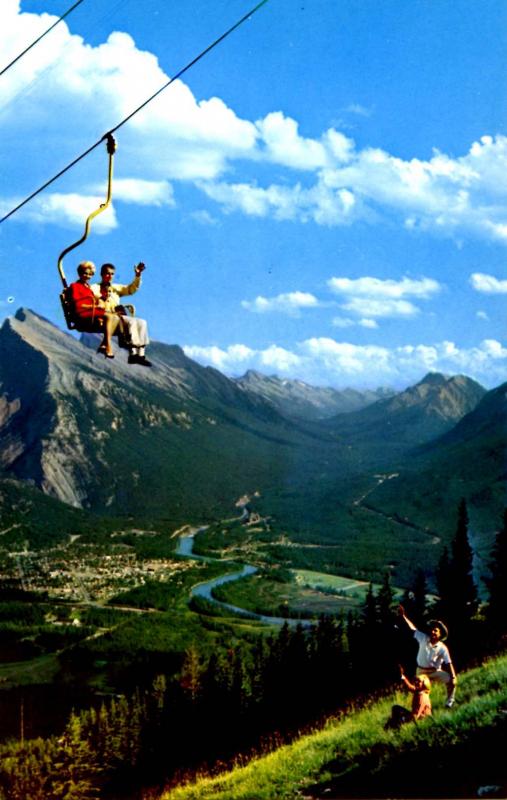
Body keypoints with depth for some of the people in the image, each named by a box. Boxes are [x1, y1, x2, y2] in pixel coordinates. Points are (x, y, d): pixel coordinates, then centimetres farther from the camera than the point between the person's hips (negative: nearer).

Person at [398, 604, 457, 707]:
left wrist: (453, 677, -27)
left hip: (435, 672, -1)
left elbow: (449, 664, -19)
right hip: (421, 671, 1)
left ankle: (449, 702, 3)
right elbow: (412, 628, -11)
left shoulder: (442, 648, -16)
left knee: (451, 680, -16)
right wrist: (403, 616, -17)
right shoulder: (423, 639, -11)